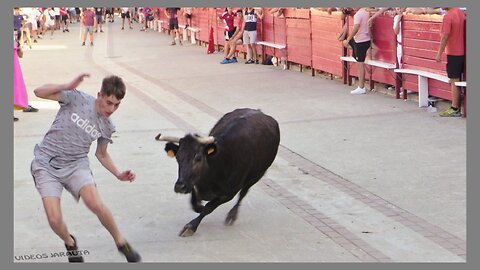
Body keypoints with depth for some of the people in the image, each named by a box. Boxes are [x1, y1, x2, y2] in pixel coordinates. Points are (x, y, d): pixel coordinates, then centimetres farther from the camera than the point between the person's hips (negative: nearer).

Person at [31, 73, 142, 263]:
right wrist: (69, 86, -26)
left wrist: (118, 175, 3)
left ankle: (120, 243, -1)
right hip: (46, 164, -2)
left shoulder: (107, 127, 2)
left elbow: (101, 154, 18)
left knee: (95, 204, -25)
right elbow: (39, 92, -13)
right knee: (55, 220, -15)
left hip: (76, 164, 2)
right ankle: (70, 244, 21)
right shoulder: (77, 98, -10)